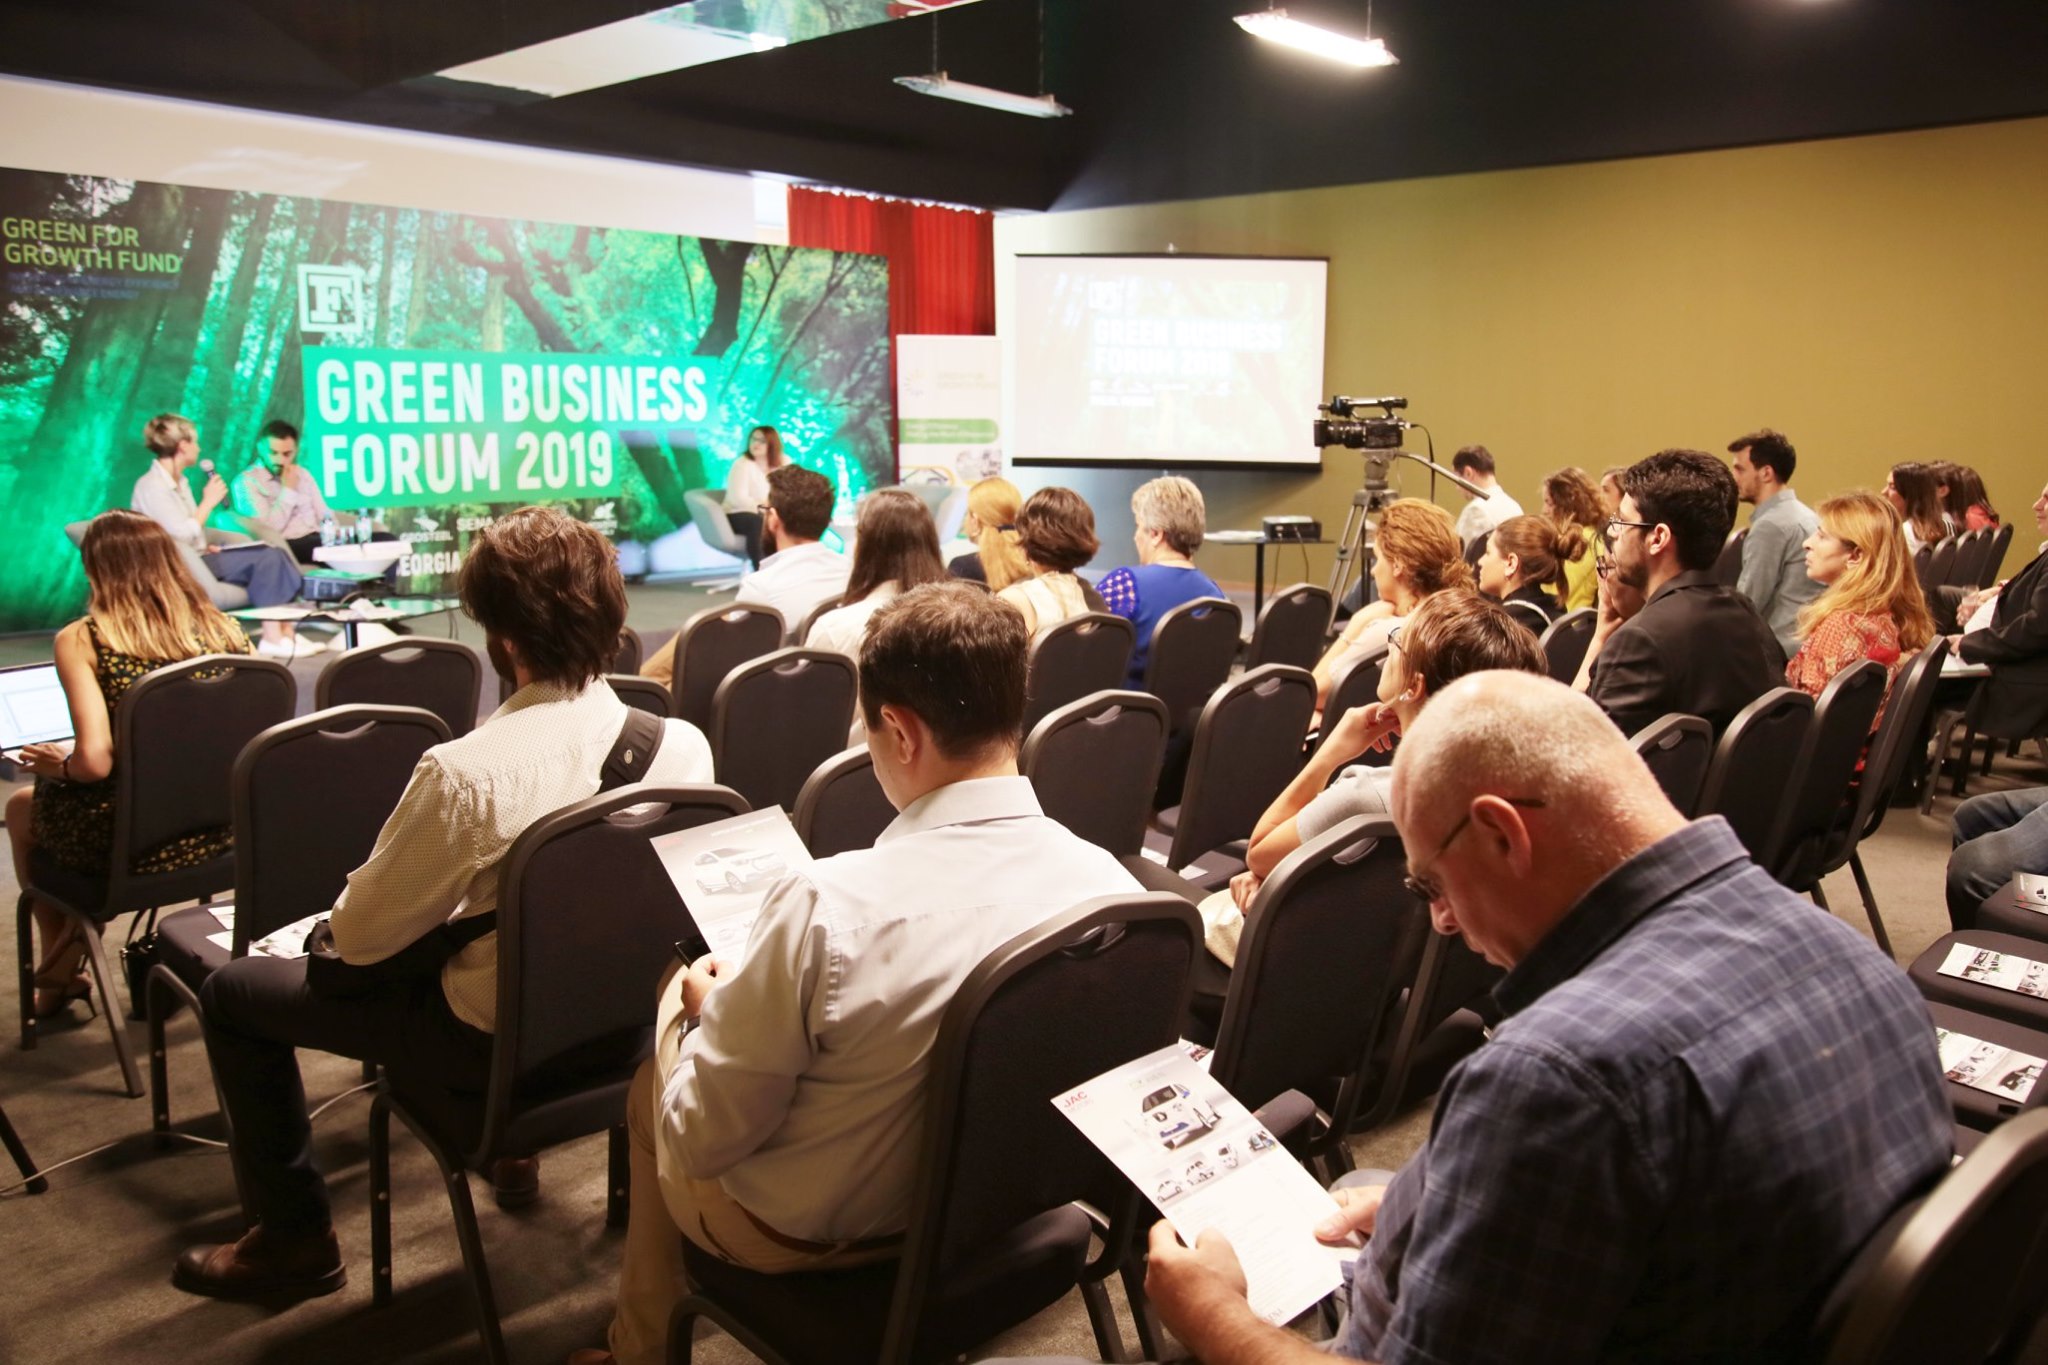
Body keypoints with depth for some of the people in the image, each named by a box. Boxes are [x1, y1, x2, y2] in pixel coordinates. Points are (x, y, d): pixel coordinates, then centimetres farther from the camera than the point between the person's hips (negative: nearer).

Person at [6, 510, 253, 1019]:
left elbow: (95, 761, -21)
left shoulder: (82, 639, -12)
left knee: (22, 806, 31)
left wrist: (57, 765, 2)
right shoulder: (224, 631, -2)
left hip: (127, 840, -4)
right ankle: (65, 964, 41)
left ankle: (59, 975, 45)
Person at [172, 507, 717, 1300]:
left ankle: (295, 1239, 25)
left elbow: (358, 937, -16)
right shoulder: (683, 742, -15)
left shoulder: (466, 773, -30)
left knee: (233, 993, 14)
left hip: (496, 1039, -6)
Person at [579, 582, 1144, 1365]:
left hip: (811, 1233, -5)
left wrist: (713, 1009, -3)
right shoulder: (1112, 883, -20)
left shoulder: (829, 905, -35)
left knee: (654, 1088, 26)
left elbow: (700, 1142, -22)